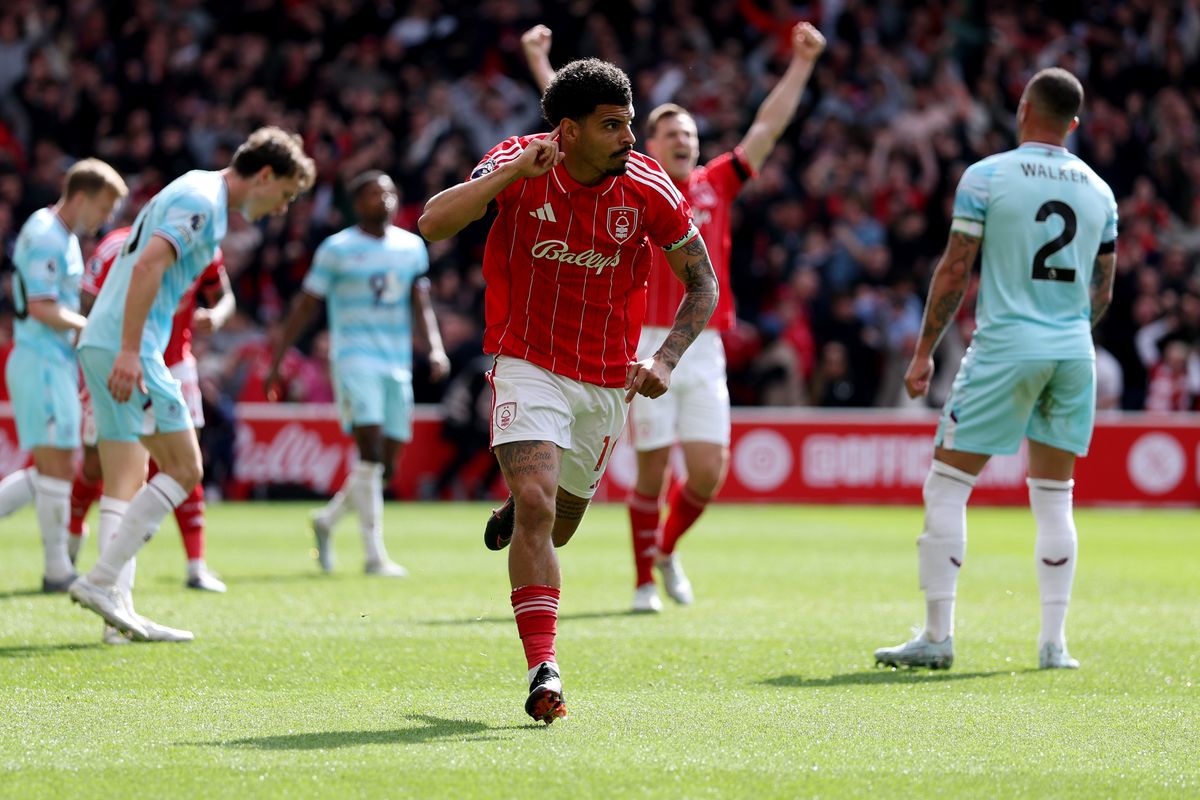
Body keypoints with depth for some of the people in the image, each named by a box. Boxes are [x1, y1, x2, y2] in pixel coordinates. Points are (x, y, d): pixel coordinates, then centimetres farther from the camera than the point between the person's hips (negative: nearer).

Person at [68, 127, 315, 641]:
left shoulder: (192, 193, 21)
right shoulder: (203, 202, -10)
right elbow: (149, 265, -23)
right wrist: (130, 352, -28)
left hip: (105, 344, 10)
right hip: (127, 349, -10)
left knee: (126, 483, 8)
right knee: (183, 469, -8)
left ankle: (118, 607, 5)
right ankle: (102, 580, -11)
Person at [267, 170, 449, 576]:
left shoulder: (412, 247, 12)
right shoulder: (337, 249, -1)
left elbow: (421, 303, 9)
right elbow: (305, 306, 3)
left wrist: (436, 348, -8)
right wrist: (277, 361, 1)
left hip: (398, 364, 5)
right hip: (355, 357, -5)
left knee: (387, 464, 5)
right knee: (371, 452, -17)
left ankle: (327, 520, 29)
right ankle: (375, 555, -14)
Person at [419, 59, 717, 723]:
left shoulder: (648, 189, -10)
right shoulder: (519, 164, -13)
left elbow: (702, 282, 1)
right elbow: (432, 225, -22)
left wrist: (665, 360, -13)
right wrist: (512, 172, -31)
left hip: (608, 381, 3)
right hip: (529, 364, -3)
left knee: (562, 519, 17)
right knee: (537, 505, -22)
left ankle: (515, 516, 55)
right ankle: (543, 669, -21)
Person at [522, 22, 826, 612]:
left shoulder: (716, 185, 13)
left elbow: (768, 126, 17)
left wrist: (801, 63, 17)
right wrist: (540, 64, 5)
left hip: (704, 350, 3)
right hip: (647, 348, -3)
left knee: (709, 471, -2)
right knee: (652, 471, 0)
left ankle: (667, 548, 25)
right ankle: (644, 581, 14)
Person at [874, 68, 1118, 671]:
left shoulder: (986, 177, -4)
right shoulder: (1099, 191, 9)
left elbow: (955, 270, -5)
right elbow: (1102, 291, 15)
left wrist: (925, 351, 2)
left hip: (1004, 348, -4)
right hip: (1073, 352, 5)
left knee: (946, 486, 2)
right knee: (1054, 497, 12)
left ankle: (938, 635, -1)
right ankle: (1054, 641, 8)